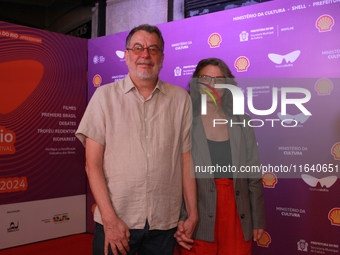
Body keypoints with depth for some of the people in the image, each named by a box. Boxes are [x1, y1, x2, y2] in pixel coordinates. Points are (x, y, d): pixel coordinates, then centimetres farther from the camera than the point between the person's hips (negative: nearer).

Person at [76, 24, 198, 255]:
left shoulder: (181, 99, 2)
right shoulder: (105, 95, -2)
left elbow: (186, 159, 4)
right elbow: (93, 164, -4)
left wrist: (192, 214, 4)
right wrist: (109, 219, -10)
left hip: (165, 223, 2)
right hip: (116, 221, -1)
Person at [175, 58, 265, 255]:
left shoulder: (242, 124, 5)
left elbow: (254, 177, 7)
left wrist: (258, 221, 7)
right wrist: (179, 220, -13)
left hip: (237, 220, 3)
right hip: (198, 222, -2)